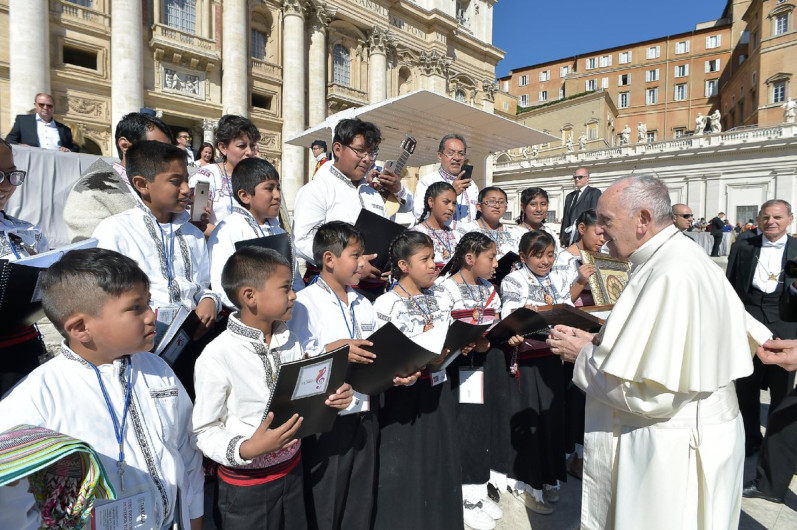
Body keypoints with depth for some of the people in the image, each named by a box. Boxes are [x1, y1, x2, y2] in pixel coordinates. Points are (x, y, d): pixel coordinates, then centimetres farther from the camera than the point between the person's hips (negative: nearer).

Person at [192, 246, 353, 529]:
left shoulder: (290, 341, -2)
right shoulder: (216, 356, -21)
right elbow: (205, 431, -15)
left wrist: (328, 399, -11)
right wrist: (246, 449, -29)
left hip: (293, 469, 6)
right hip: (245, 484, -5)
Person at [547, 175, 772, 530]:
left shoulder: (672, 276, -27)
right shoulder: (670, 257, 4)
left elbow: (651, 394, -28)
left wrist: (583, 355, -15)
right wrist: (597, 341, 2)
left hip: (672, 456, -9)